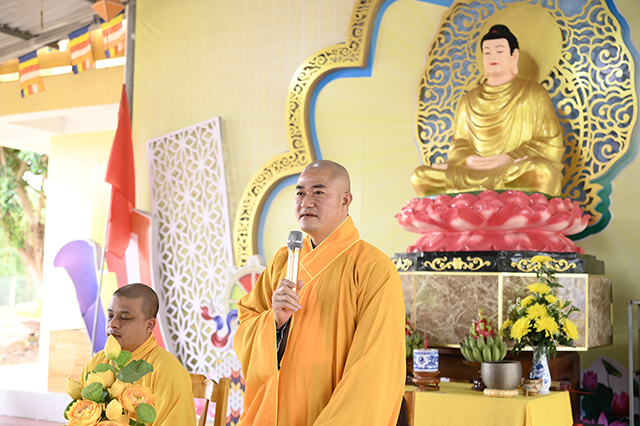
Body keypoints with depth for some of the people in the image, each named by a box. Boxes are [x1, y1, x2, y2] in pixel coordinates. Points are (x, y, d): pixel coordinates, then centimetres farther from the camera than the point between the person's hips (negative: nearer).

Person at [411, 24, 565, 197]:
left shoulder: (533, 94, 9)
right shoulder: (470, 101, 19)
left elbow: (550, 146, 3)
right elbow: (459, 145, 15)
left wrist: (509, 159, -13)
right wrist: (468, 160, -11)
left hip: (520, 176, -3)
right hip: (475, 174, 3)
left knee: (542, 171, -39)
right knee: (420, 176, -20)